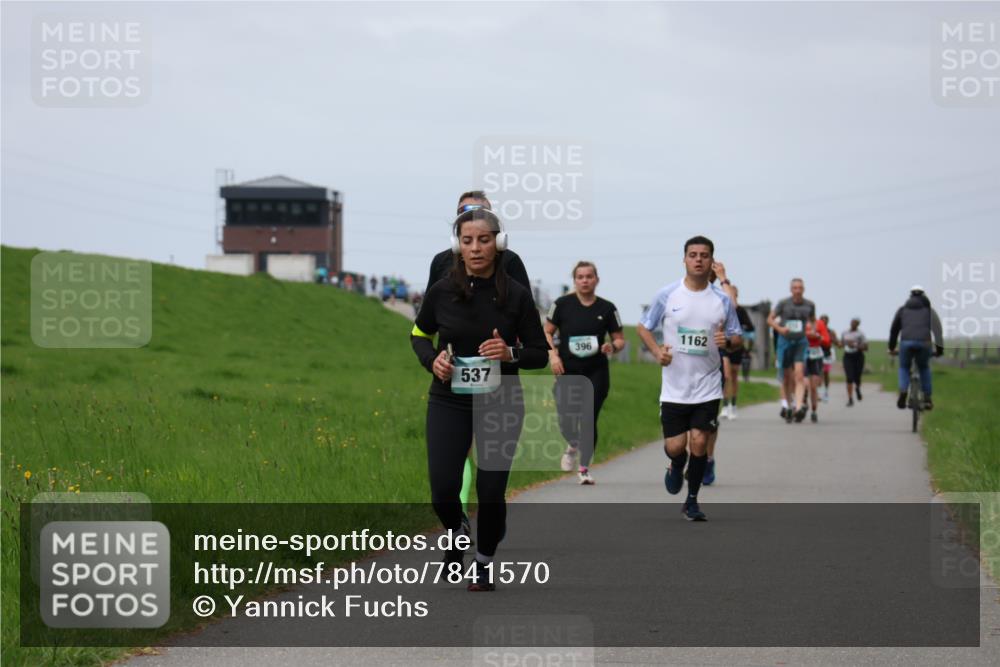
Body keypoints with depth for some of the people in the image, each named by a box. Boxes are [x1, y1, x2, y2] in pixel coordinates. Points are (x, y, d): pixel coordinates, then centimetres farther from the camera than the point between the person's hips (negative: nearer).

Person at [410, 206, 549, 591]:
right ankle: (456, 534, 27)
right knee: (443, 490, -8)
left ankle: (484, 563, 24)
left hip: (501, 404, -1)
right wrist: (431, 359, -8)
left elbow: (541, 354, -1)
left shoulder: (516, 295, -8)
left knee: (491, 493, -2)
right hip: (449, 403, 1)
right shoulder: (441, 292, -5)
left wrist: (510, 353, -21)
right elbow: (419, 335, 12)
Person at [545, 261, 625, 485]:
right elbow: (547, 332, 8)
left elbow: (620, 339, 8)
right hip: (567, 371, 0)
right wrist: (553, 354, -7)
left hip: (596, 372, 0)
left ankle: (584, 468, 8)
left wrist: (613, 346, -15)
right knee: (566, 420, -9)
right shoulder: (562, 304, 1)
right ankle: (573, 445, 28)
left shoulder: (607, 308, 2)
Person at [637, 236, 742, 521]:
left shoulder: (722, 300, 2)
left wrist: (727, 341, -14)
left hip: (707, 387, 1)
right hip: (674, 387, 0)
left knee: (699, 442, -6)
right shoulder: (667, 295, -2)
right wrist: (657, 350, -11)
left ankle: (692, 501, 12)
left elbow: (737, 338, 10)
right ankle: (676, 466, 35)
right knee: (675, 446, -3)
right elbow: (643, 327, 8)